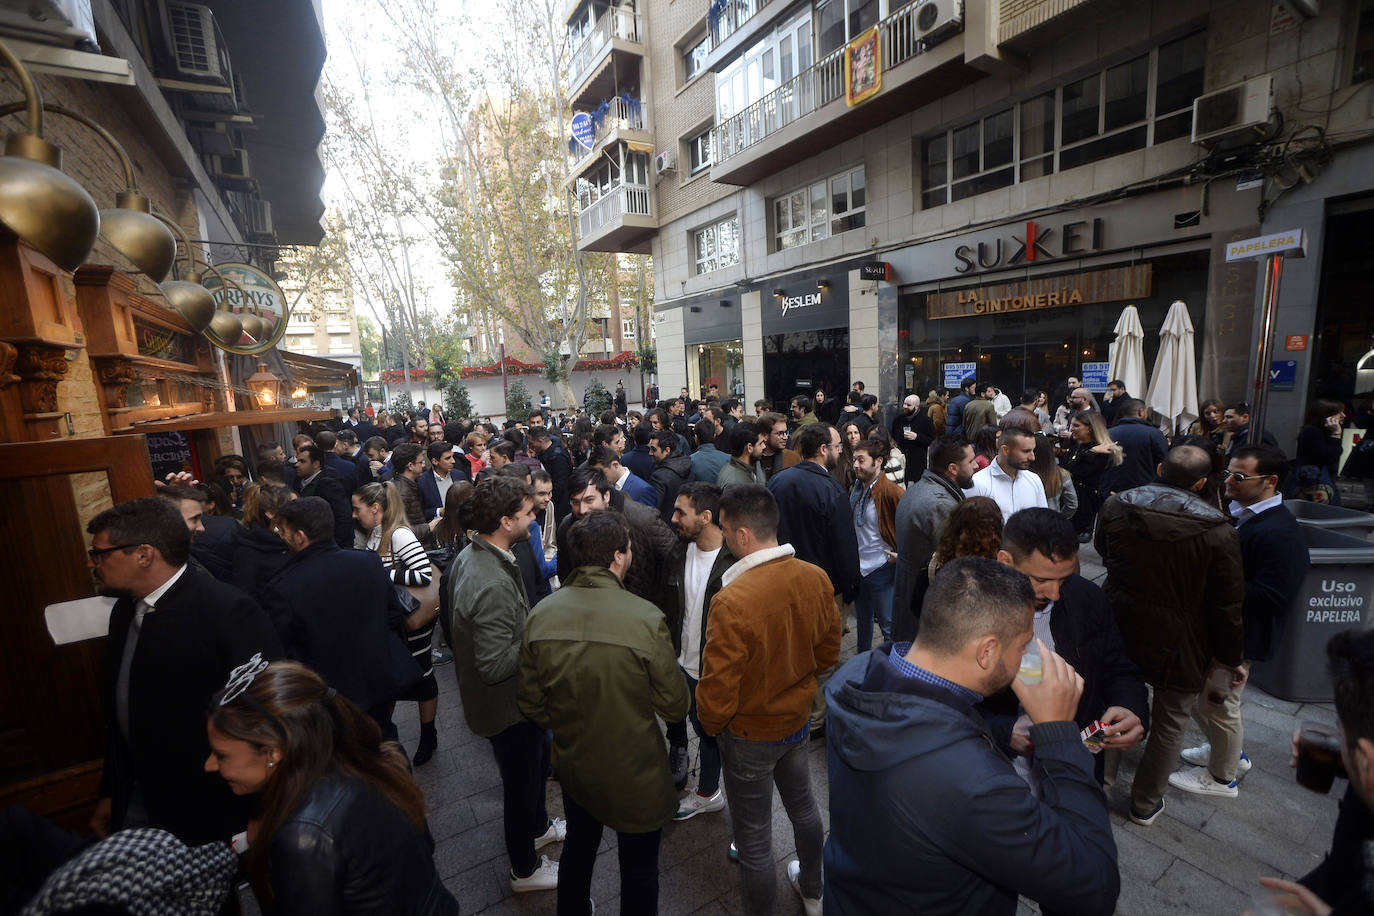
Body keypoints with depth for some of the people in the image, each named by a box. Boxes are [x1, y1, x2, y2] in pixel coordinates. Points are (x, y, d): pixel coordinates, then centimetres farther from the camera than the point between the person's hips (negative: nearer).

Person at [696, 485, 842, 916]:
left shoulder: (732, 601, -35)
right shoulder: (816, 578, -15)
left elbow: (718, 686, -25)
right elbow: (829, 649, -1)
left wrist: (711, 724, -4)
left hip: (750, 733, -7)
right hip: (799, 718, 7)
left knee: (753, 840, 15)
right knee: (802, 805, 31)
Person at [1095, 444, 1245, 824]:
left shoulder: (1115, 506, -12)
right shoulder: (1217, 531, -19)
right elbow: (1228, 604, -12)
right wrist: (1231, 657, 2)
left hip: (1119, 634, 3)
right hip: (1180, 647, -2)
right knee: (1169, 725, 18)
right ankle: (1145, 803, 33)